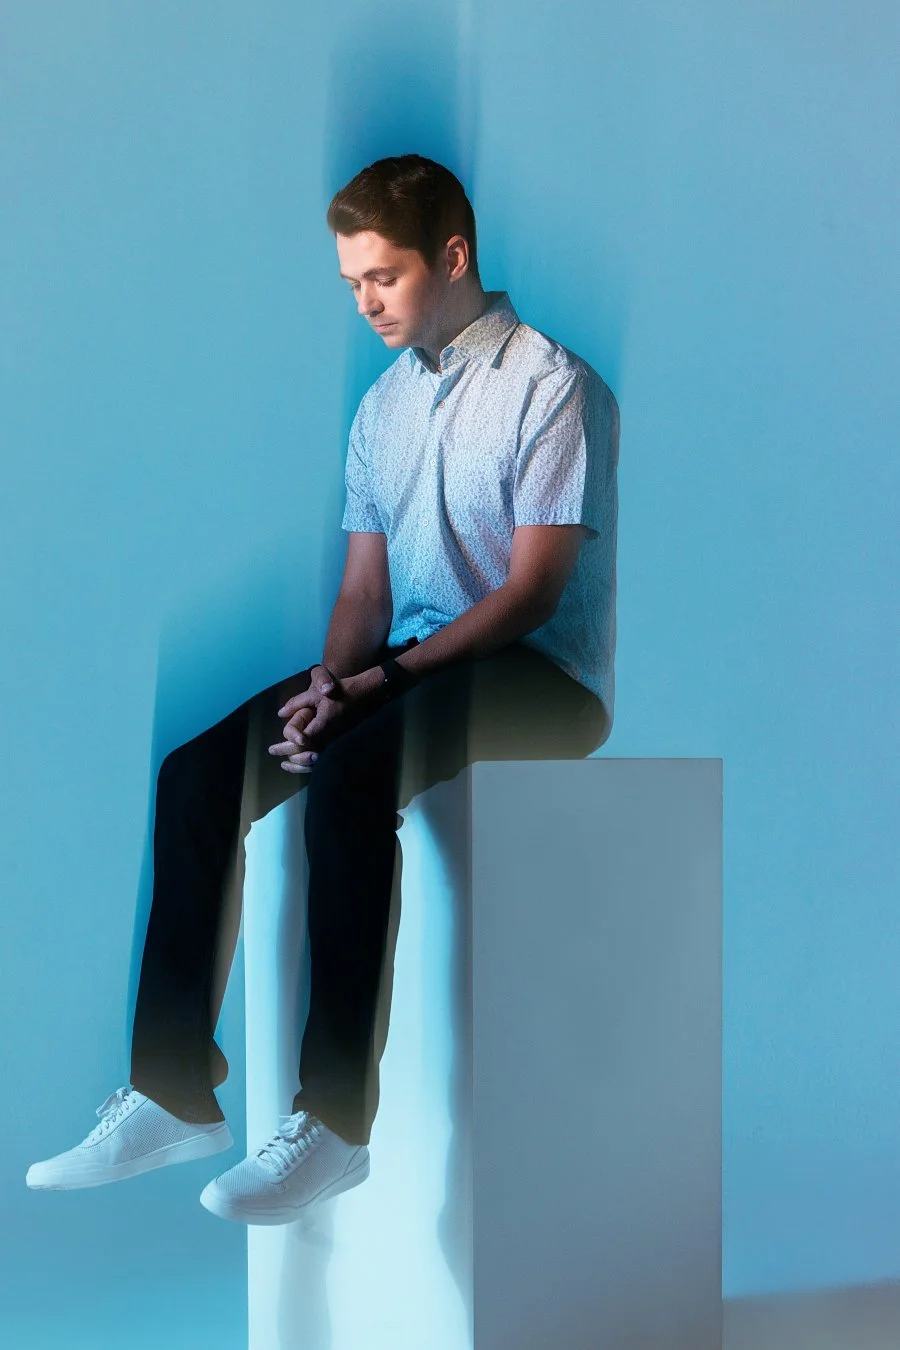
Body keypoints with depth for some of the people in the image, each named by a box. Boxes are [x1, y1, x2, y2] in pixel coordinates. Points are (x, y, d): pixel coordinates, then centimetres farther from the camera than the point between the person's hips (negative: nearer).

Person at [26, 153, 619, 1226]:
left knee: (348, 783, -34)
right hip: (406, 665, 7)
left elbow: (532, 587, -14)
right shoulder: (383, 404, 19)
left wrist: (378, 681, -20)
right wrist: (330, 678, -8)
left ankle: (335, 1118, -29)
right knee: (198, 774, -15)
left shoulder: (549, 385, -6)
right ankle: (174, 1091, -14)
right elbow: (365, 585, 14)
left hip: (538, 679, -7)